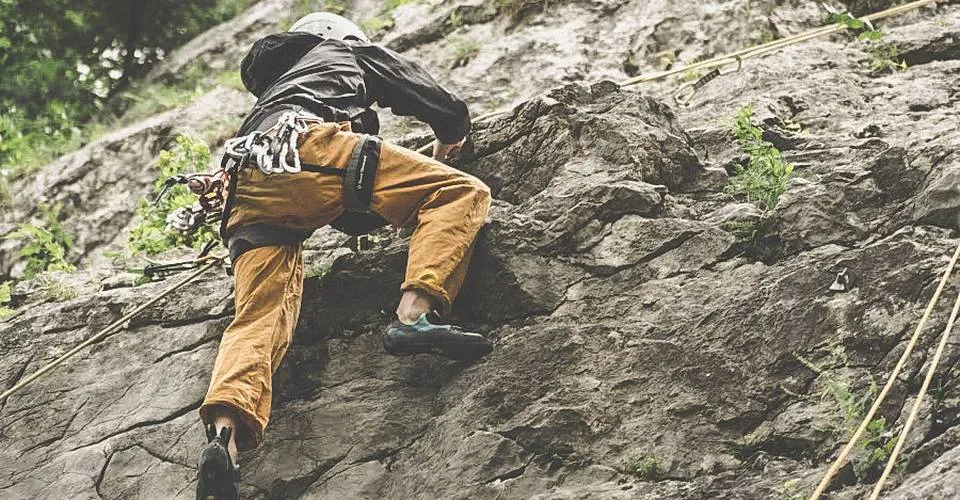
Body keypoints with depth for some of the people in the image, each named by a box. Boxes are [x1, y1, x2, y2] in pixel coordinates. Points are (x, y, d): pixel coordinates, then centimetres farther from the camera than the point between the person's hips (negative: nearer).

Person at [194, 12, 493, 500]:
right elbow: (450, 112, 31)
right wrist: (447, 144, 54)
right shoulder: (353, 49, 32)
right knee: (460, 192, -1)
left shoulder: (272, 85, 46)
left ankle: (224, 436, -36)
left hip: (246, 194, 5)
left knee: (259, 318, -9)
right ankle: (415, 315, -25)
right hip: (308, 146, -5)